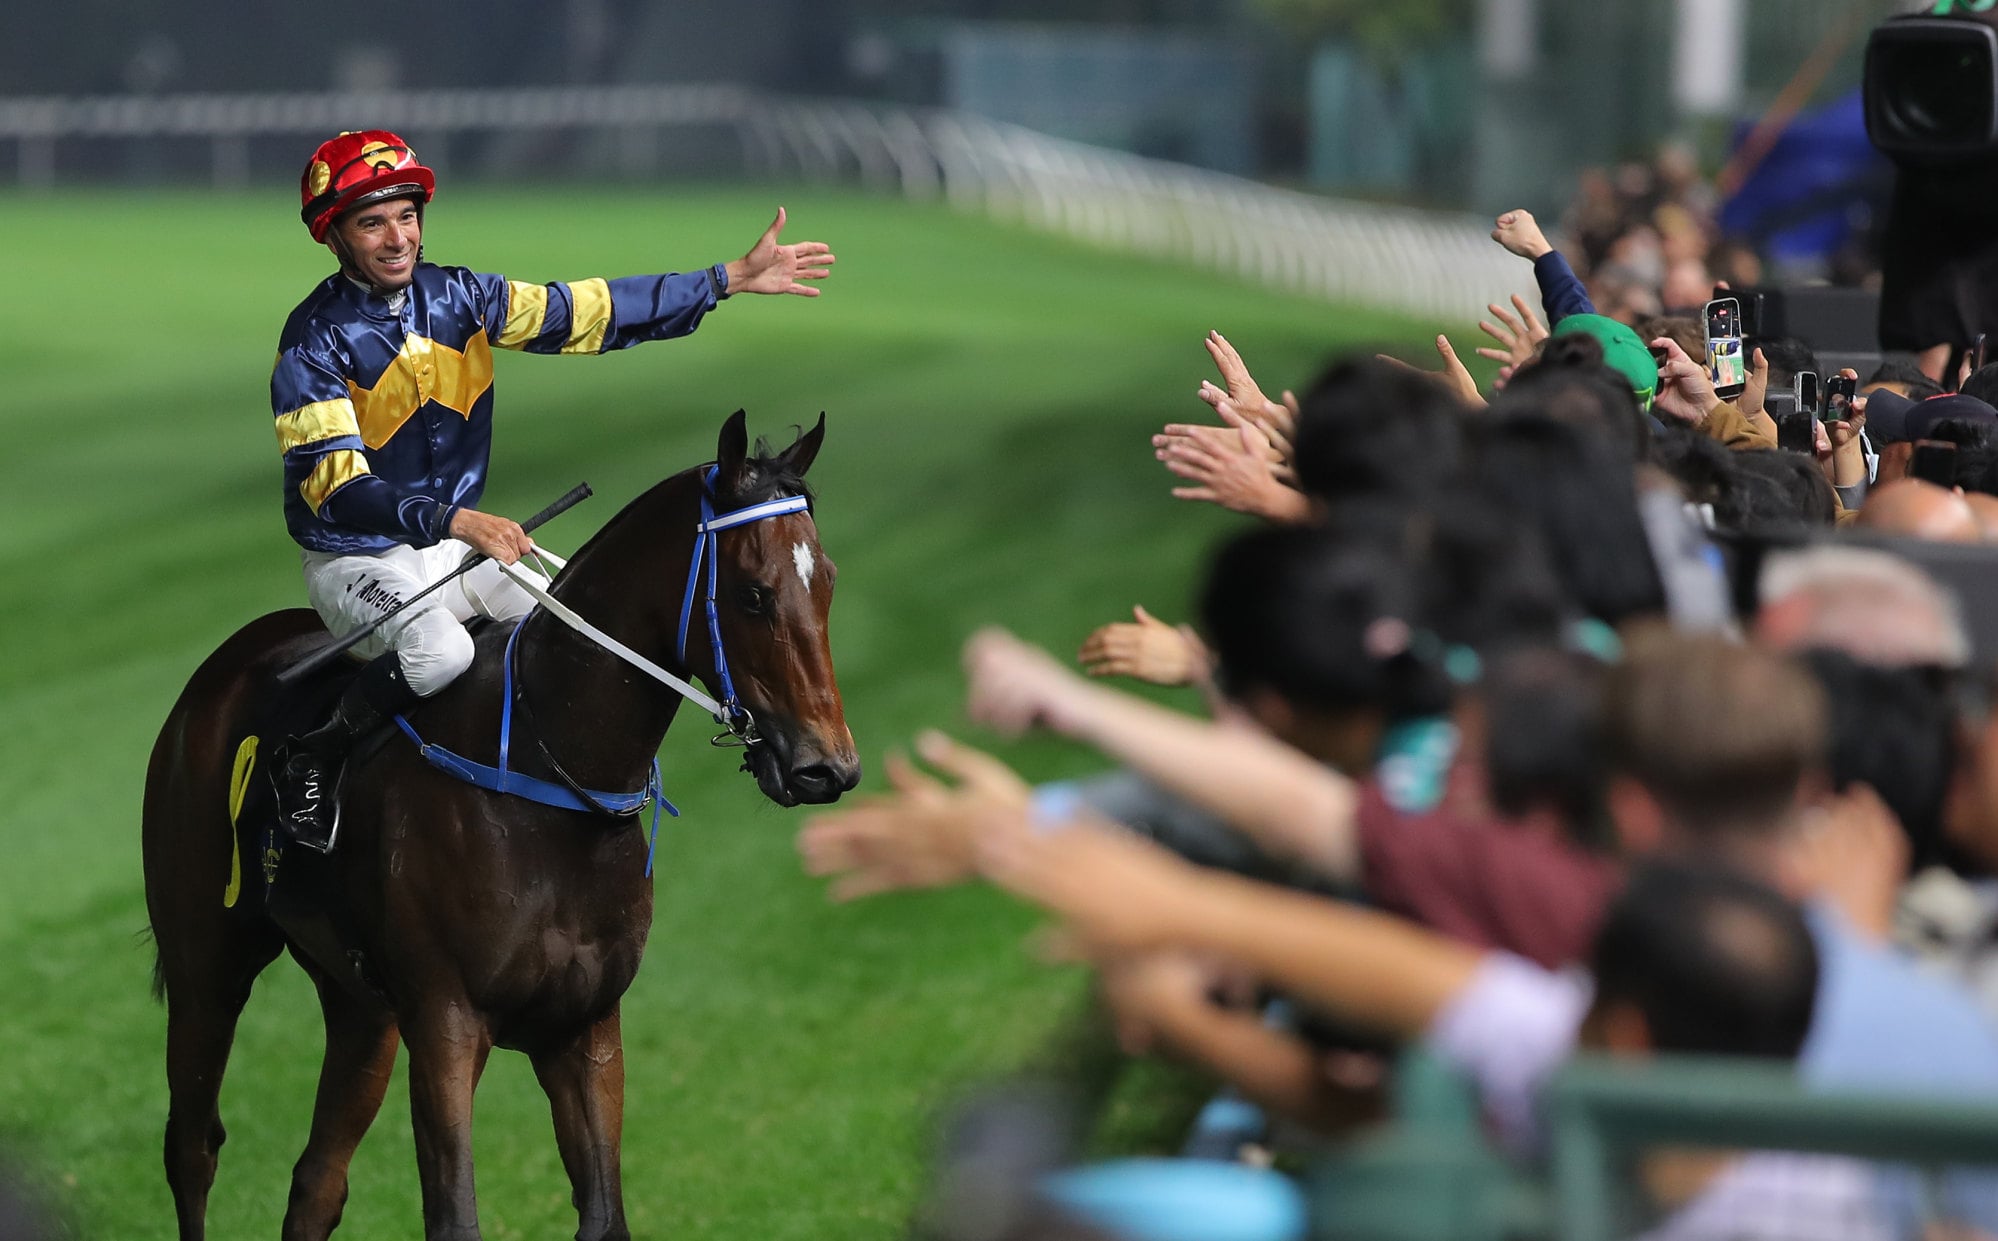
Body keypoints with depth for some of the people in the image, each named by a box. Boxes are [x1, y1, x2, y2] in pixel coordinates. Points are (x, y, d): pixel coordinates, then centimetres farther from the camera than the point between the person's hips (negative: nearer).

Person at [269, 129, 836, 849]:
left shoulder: (456, 298, 0)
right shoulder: (314, 342, -18)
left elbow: (589, 314, 5)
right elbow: (337, 484, -27)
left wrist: (735, 278, 3)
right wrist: (455, 521, -42)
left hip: (454, 546, 7)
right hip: (355, 562, -7)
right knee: (439, 651, -34)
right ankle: (312, 758, -13)